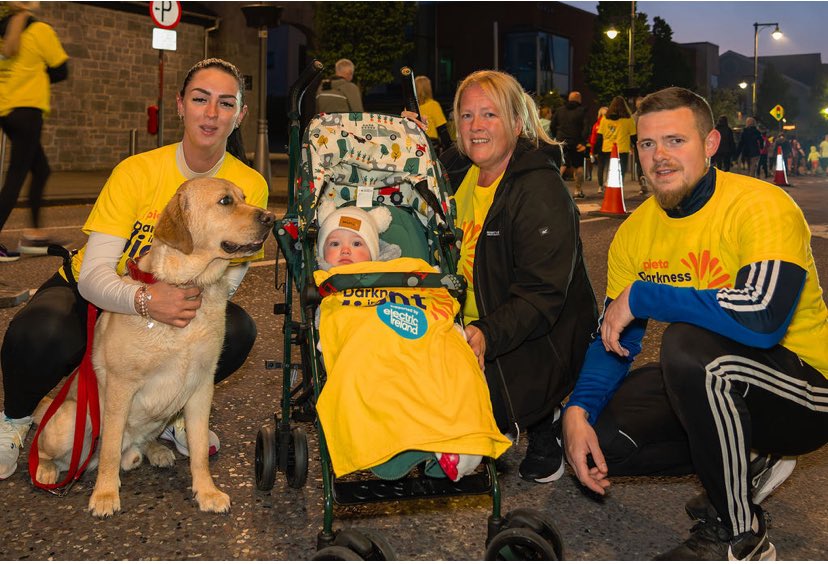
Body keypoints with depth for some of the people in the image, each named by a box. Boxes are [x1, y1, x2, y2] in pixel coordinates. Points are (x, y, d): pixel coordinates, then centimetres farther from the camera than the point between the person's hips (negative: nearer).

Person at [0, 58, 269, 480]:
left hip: (170, 305, 2)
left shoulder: (250, 186, -15)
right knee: (41, 335, -34)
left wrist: (192, 294, -36)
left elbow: (231, 274, -14)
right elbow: (94, 274, -26)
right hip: (90, 295, -2)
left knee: (236, 331, -27)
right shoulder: (137, 171, -22)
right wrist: (145, 300, -48)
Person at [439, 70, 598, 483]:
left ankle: (545, 426, 5)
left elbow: (541, 297, -25)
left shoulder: (542, 193, -20)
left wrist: (489, 335, -42)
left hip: (541, 341, -8)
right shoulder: (456, 171, 5)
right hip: (475, 329, 8)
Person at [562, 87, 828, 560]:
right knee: (598, 431, -8)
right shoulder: (635, 232, 1)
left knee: (688, 344, -35)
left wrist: (641, 297, -27)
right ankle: (743, 465, 12)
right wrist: (578, 410, -15)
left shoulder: (762, 208, -20)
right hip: (709, 383, 7)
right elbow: (613, 339, 3)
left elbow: (761, 319, -37)